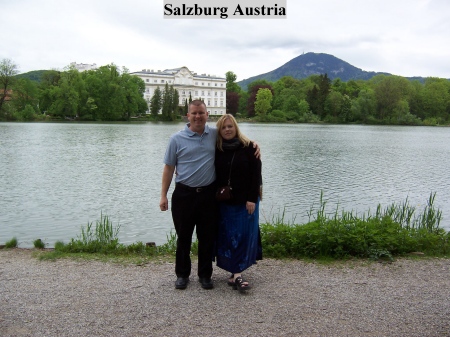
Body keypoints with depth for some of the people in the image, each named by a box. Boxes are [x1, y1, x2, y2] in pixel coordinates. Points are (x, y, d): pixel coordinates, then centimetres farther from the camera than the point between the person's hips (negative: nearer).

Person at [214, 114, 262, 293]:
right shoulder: (217, 150, 5)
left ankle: (236, 274, -3)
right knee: (227, 236, 4)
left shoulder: (248, 148, -4)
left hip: (245, 201, -3)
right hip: (224, 201, 3)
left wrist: (252, 199, -13)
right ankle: (237, 272, 13)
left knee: (243, 236, -4)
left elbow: (256, 174, -7)